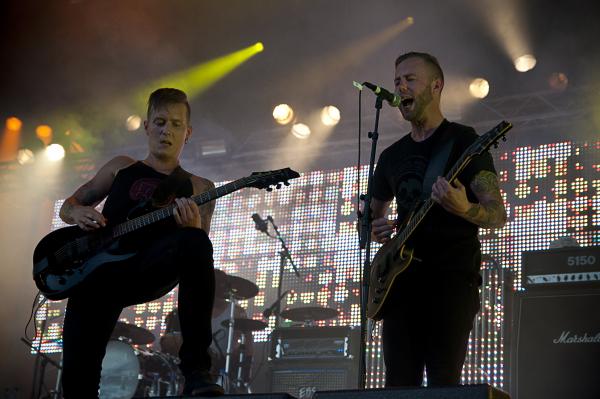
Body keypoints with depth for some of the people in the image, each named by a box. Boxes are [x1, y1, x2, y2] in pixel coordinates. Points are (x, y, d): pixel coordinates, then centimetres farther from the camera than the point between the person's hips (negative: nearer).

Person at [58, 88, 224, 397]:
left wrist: (193, 227, -16)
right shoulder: (121, 168, 22)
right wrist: (79, 213, 2)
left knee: (195, 242, -36)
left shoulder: (199, 188, 17)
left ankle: (196, 369, -33)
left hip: (155, 270, -1)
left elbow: (202, 252, 8)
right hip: (99, 272, 1)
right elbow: (67, 206, 27)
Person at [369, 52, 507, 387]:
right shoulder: (391, 156, 18)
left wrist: (464, 209, -28)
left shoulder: (463, 141, 0)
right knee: (399, 385, 0)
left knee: (444, 383, -12)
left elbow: (498, 215, -6)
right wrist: (375, 229, 3)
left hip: (453, 275, -5)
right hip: (403, 278, 5)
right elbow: (372, 214, 28)